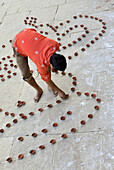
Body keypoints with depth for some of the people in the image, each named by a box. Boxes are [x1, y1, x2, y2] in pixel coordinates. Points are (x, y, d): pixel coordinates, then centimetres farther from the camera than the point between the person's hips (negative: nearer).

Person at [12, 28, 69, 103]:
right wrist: (59, 91, -3)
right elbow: (46, 79, -15)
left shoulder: (55, 44, -26)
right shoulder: (41, 64, -35)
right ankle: (39, 90, 24)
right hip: (18, 45, -5)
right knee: (26, 75, -4)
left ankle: (50, 86, 27)